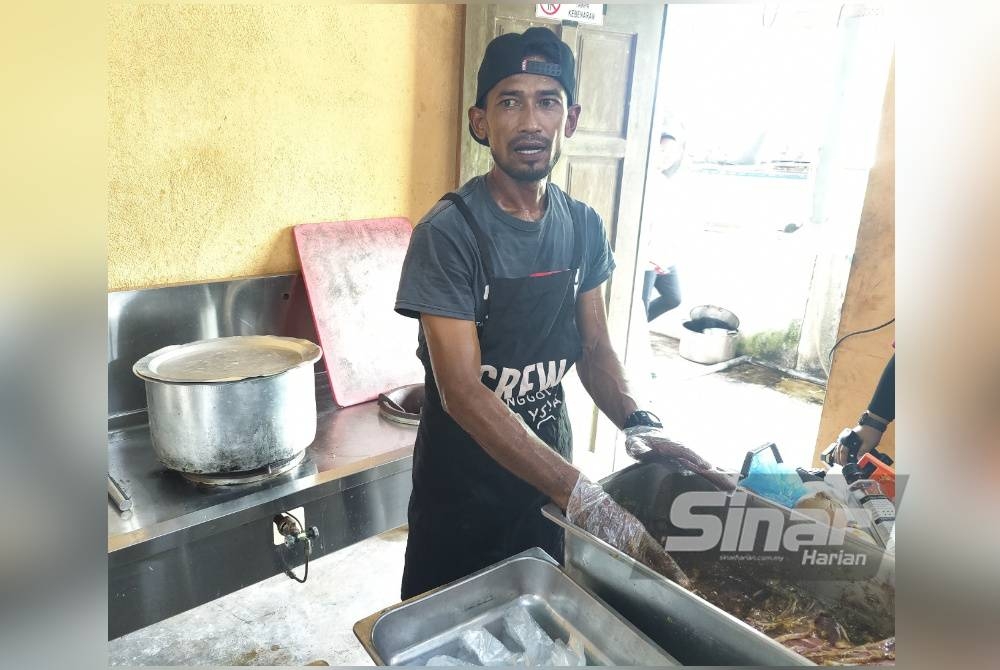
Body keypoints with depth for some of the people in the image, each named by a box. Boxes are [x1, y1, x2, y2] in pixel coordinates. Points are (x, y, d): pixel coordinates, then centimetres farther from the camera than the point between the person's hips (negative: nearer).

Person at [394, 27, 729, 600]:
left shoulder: (584, 227, -4)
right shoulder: (447, 234, -22)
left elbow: (594, 348, 4)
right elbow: (462, 392, -27)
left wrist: (639, 423, -16)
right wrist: (585, 500, -33)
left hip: (550, 465, 5)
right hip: (462, 482, -4)